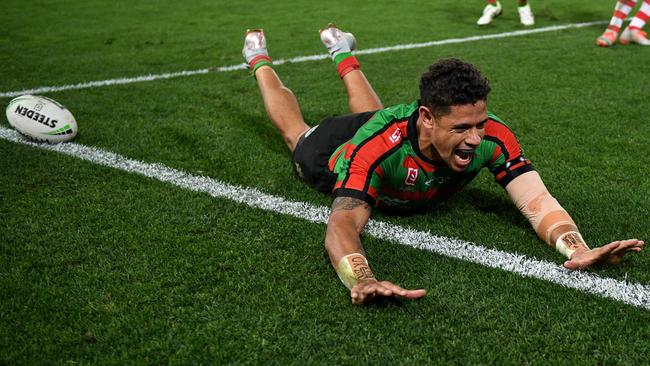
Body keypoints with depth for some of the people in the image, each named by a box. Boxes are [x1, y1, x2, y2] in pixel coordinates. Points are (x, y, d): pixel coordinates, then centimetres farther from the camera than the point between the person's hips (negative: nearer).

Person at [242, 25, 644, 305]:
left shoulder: (492, 136, -43)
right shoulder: (378, 146, -53)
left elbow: (537, 201, -48)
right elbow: (343, 222, -61)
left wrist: (578, 249, -68)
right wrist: (363, 280, -82)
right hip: (336, 153, -3)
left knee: (372, 113, 40)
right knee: (296, 130, 32)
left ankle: (344, 55, 65)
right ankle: (260, 61, 55)